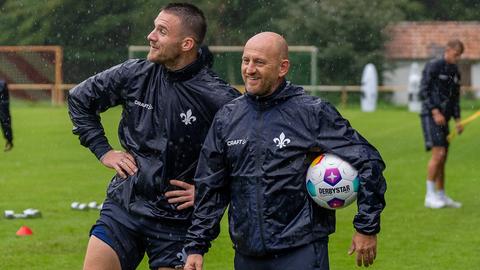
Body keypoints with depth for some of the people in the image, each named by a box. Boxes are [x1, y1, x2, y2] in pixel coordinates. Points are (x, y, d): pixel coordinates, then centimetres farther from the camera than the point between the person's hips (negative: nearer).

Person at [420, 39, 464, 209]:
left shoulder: (455, 72, 16)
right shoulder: (433, 66, -7)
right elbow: (424, 91, -12)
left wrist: (457, 120, 10)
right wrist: (435, 112, -19)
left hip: (443, 118, 8)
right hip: (430, 116, -8)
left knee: (443, 158, 8)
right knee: (438, 153, -17)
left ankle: (441, 196, 15)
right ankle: (430, 196, -14)